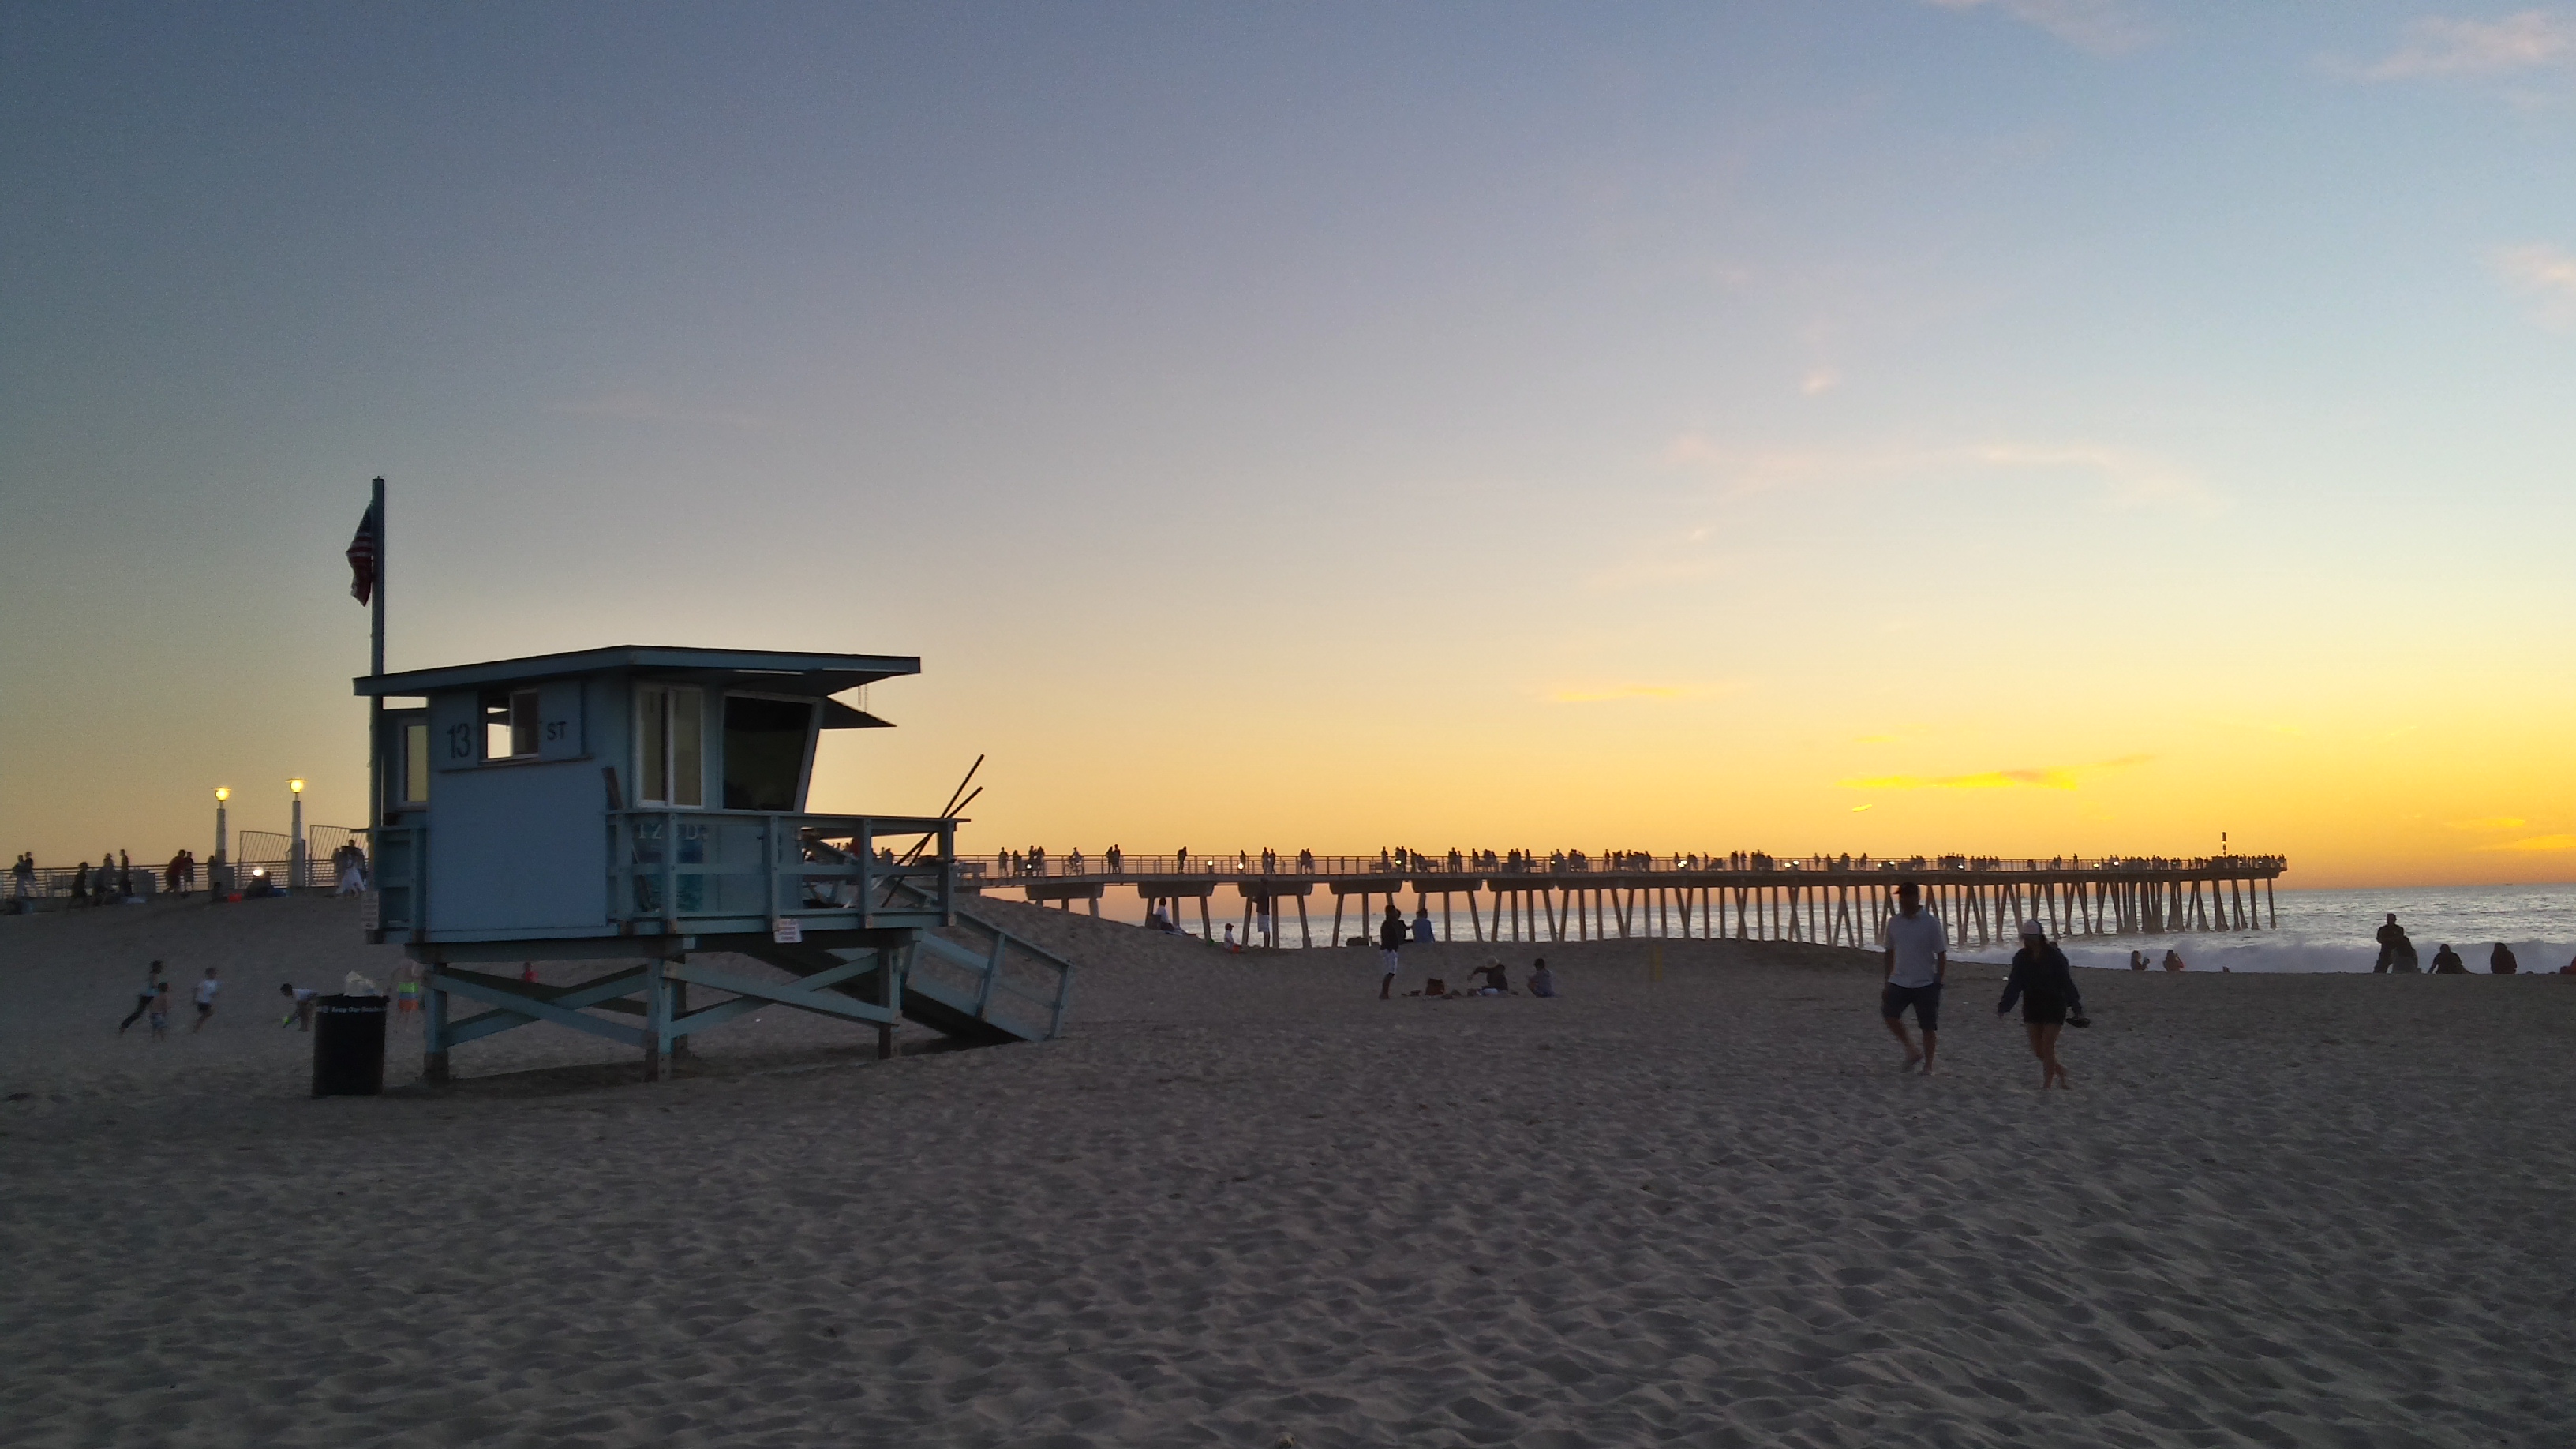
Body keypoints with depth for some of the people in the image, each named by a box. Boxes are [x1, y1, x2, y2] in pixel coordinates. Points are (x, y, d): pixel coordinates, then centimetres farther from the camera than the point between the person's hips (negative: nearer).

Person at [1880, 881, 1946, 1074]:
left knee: (1928, 1025, 2)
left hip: (1925, 984, -4)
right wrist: (1887, 981, 11)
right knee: (1889, 1014, -11)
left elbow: (1941, 954, -6)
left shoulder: (1931, 922, -8)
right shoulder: (1894, 922, 4)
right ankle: (1912, 1051, 8)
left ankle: (1928, 1066, 16)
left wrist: (1938, 983, -11)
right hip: (1899, 982, 4)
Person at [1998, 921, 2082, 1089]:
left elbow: (2066, 983, -11)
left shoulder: (2054, 956, -12)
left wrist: (2077, 1008, -12)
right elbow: (2014, 985, 1)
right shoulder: (2021, 958, 0)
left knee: (2047, 1048, -7)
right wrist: (2003, 1006, -8)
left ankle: (2046, 1086, 2)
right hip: (2032, 1007, 5)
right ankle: (2060, 1072, 29)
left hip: (2053, 1007, -5)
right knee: (2037, 1050, 5)